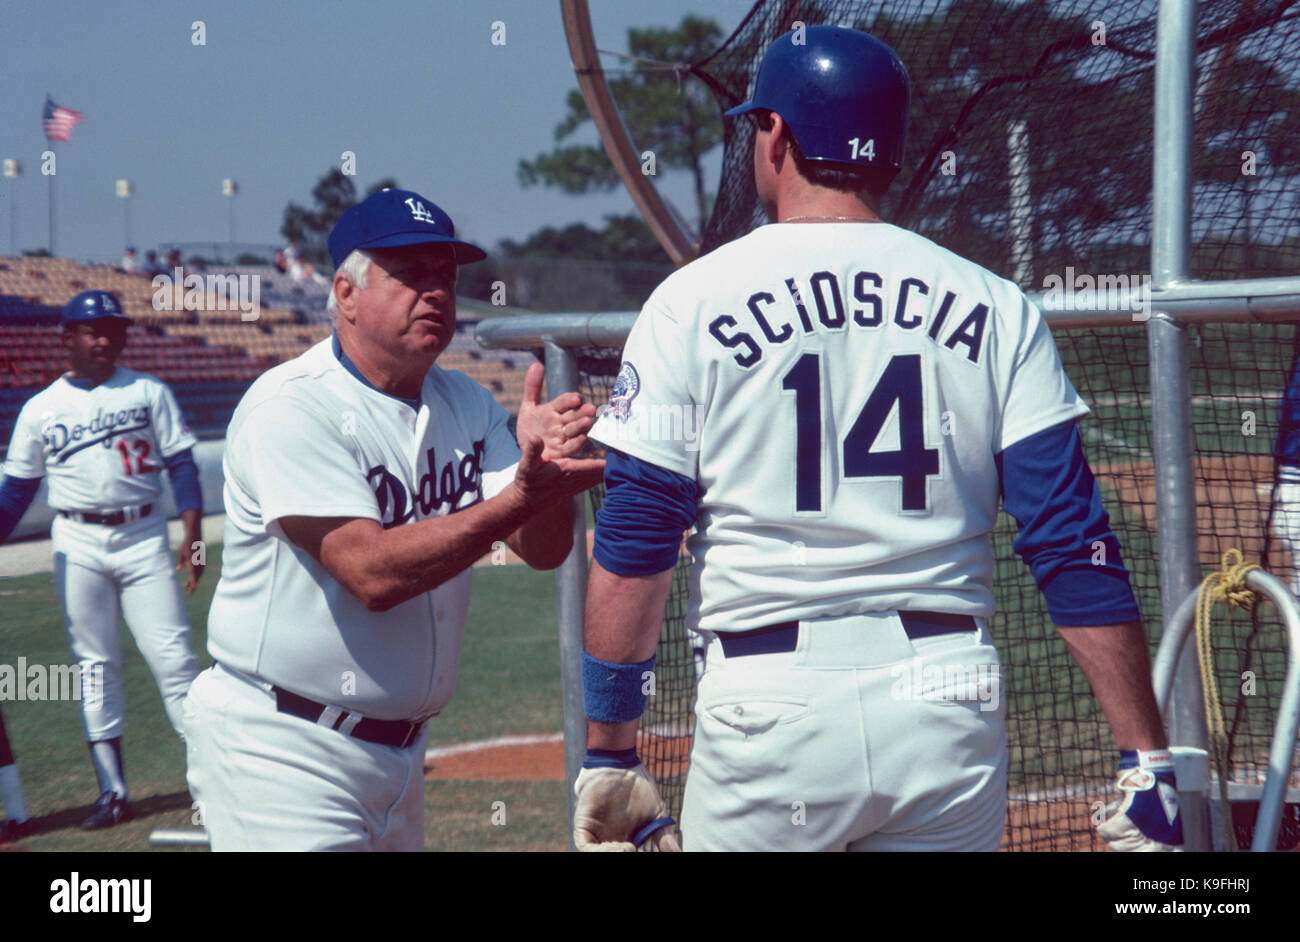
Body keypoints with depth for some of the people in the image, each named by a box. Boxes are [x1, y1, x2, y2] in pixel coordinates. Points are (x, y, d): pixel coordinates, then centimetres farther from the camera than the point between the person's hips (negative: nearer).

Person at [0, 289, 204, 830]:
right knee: (94, 664, 3)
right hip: (78, 545, 1)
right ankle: (113, 789, 6)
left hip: (143, 537, -1)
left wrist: (192, 535, -10)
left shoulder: (149, 394, 4)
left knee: (172, 657, -5)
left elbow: (181, 465, 0)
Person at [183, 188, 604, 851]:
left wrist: (545, 460, -22)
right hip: (284, 751, -7)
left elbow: (544, 549, -1)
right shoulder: (291, 406, -15)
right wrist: (521, 494, -31)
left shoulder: (465, 404, 8)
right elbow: (372, 573, -25)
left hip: (401, 743, 8)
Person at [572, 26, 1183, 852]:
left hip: (772, 707, -2)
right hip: (950, 709, 2)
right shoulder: (995, 309, 6)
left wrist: (609, 757, 3)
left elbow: (634, 549, -2)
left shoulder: (692, 303, 1)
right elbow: (1075, 544, -1)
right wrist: (1147, 759, 0)